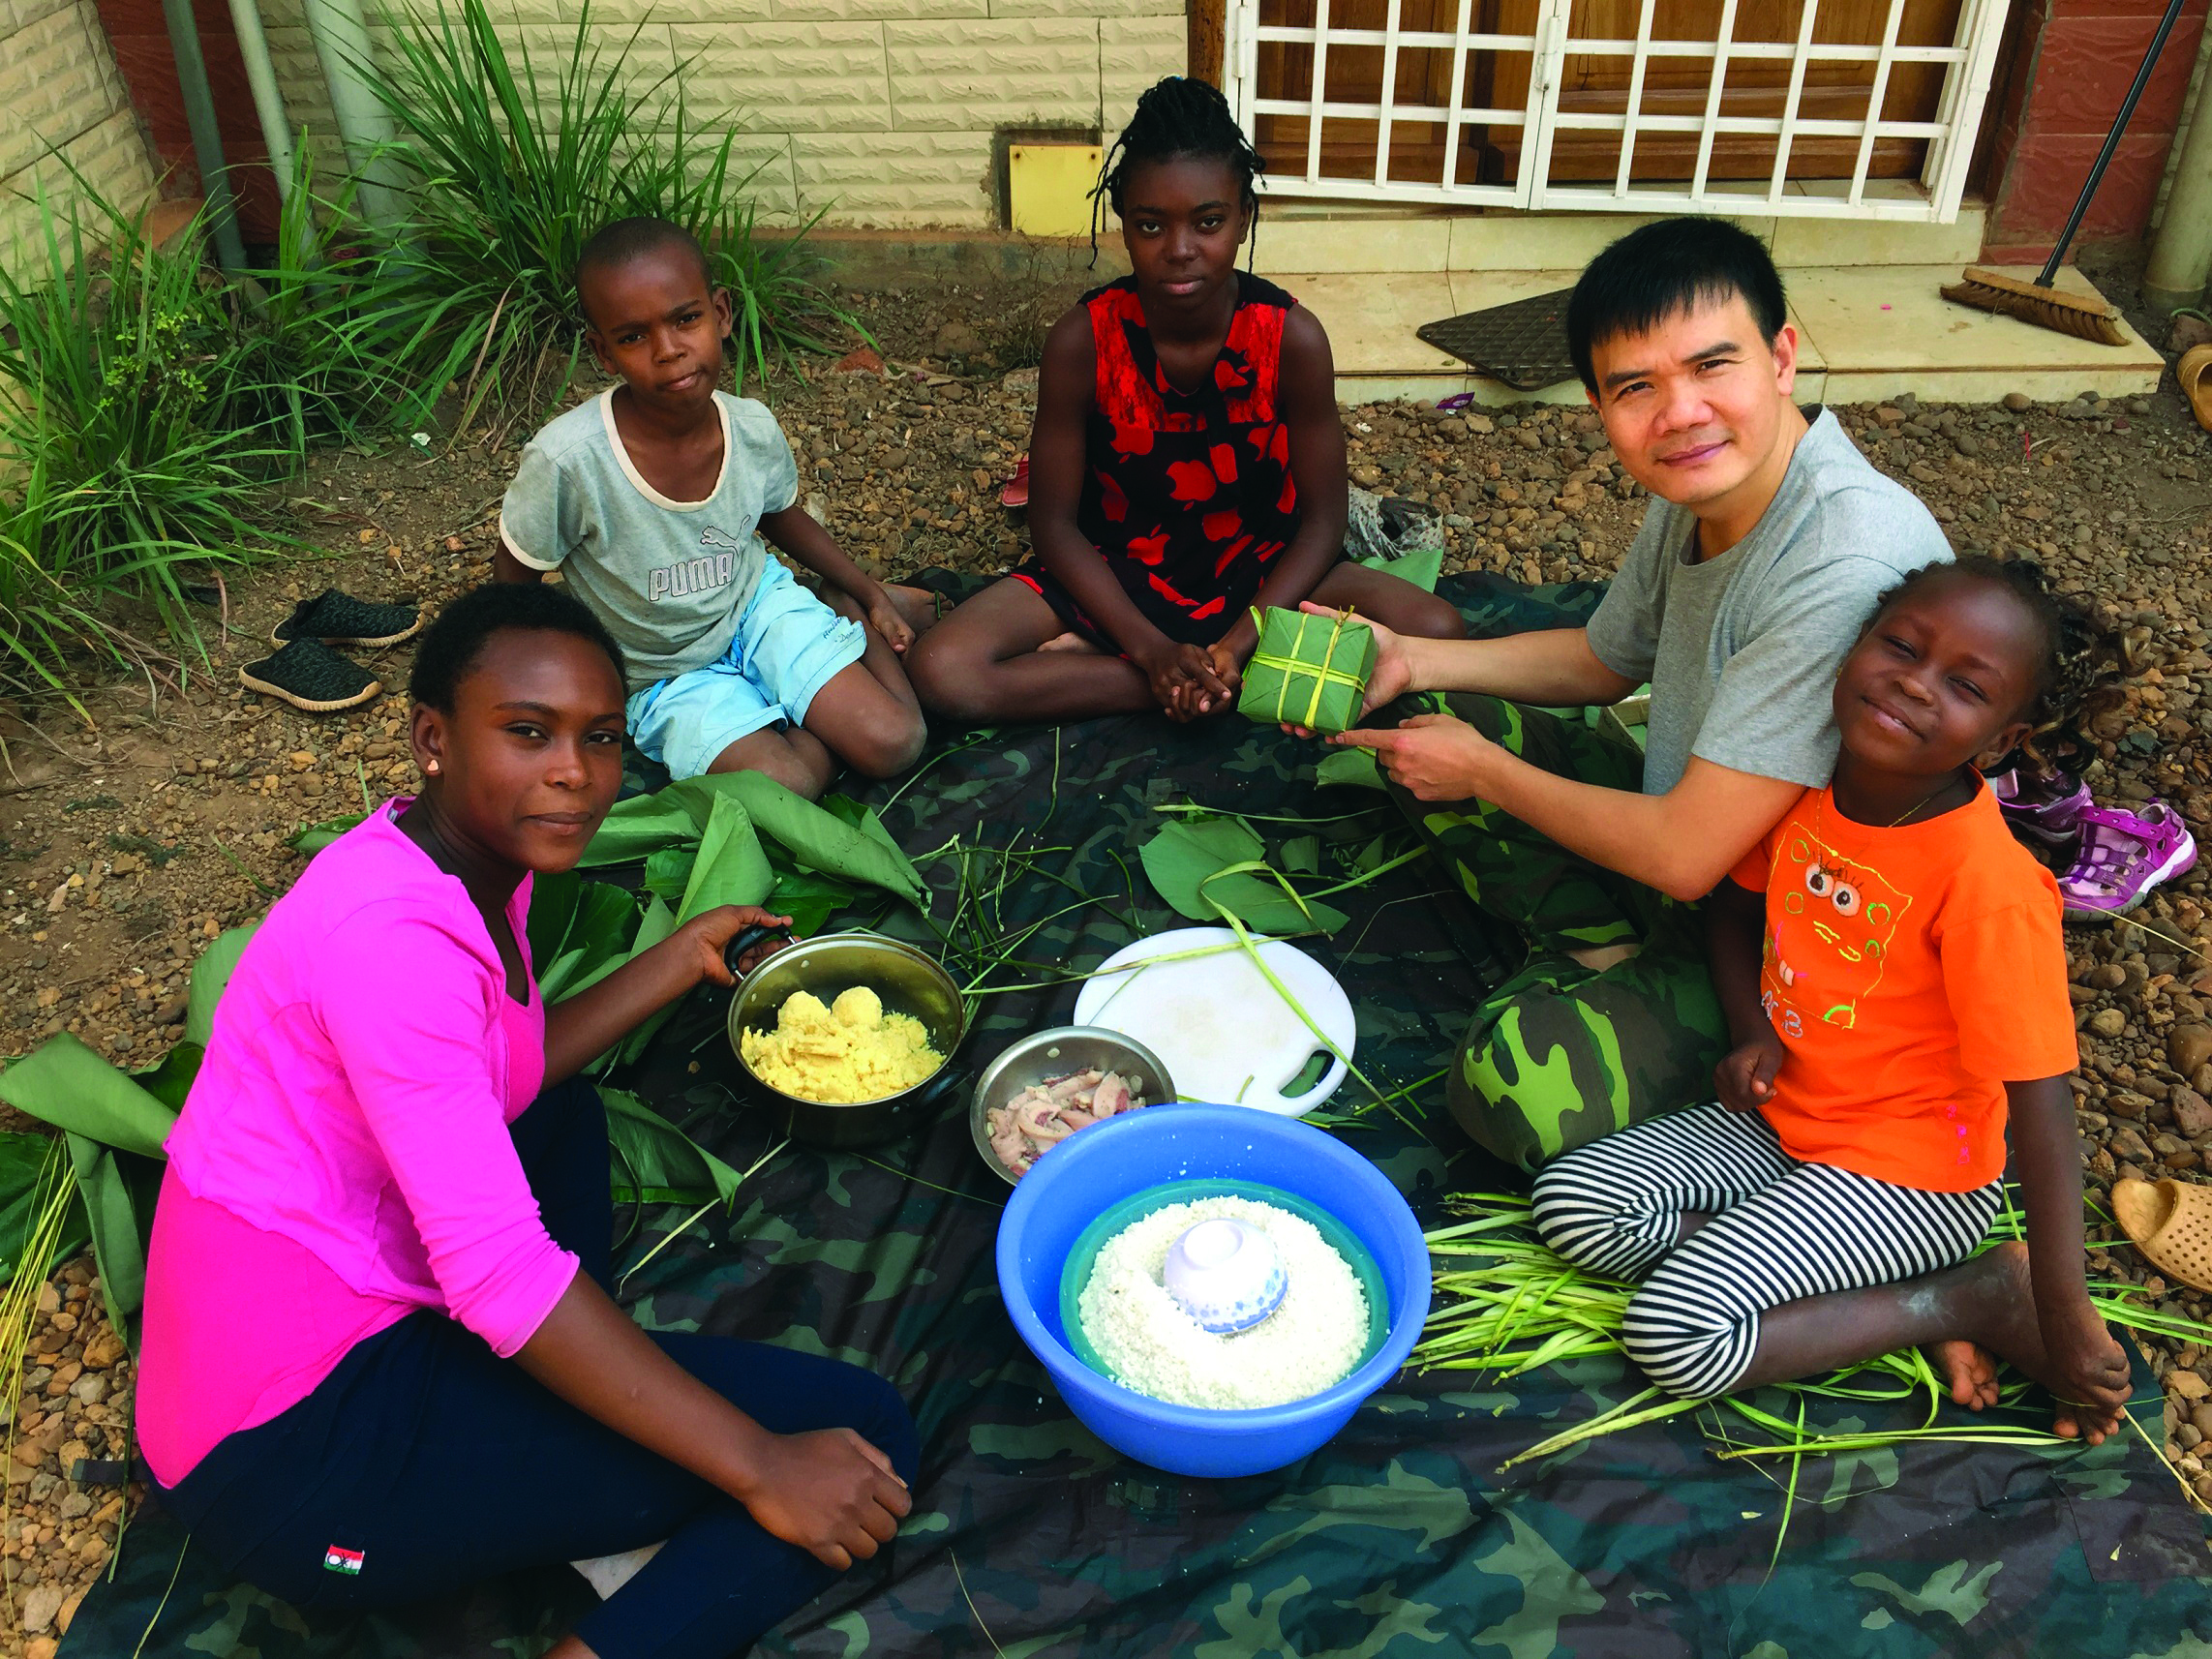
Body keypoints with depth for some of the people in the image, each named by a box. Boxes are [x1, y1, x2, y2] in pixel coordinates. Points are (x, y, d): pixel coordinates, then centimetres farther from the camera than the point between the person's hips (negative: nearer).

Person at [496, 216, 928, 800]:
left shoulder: (754, 429, -16)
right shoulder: (567, 460, -29)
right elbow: (514, 577, -10)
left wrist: (869, 591, 8)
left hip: (757, 606, 3)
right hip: (665, 677, -2)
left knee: (895, 742, -11)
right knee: (787, 788, -27)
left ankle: (852, 608, 16)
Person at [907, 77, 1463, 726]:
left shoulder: (1291, 337, -17)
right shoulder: (1082, 340, -18)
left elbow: (1322, 519, -11)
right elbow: (1053, 519, -11)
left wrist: (1238, 643, -25)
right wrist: (1153, 650, -23)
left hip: (1259, 569, 1)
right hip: (1116, 574, -1)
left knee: (1435, 631, -24)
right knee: (943, 672, -25)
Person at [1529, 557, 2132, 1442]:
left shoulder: (1990, 886, -26)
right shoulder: (1805, 784, -7)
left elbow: (2041, 1105, -23)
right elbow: (1737, 907, 13)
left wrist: (2063, 1317, -21)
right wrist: (1756, 1036, -4)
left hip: (1905, 1174, -7)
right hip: (1782, 1116, 7)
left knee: (1672, 1337, -20)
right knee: (1571, 1203, -8)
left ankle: (1983, 1298, -4)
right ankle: (1891, 1302, -4)